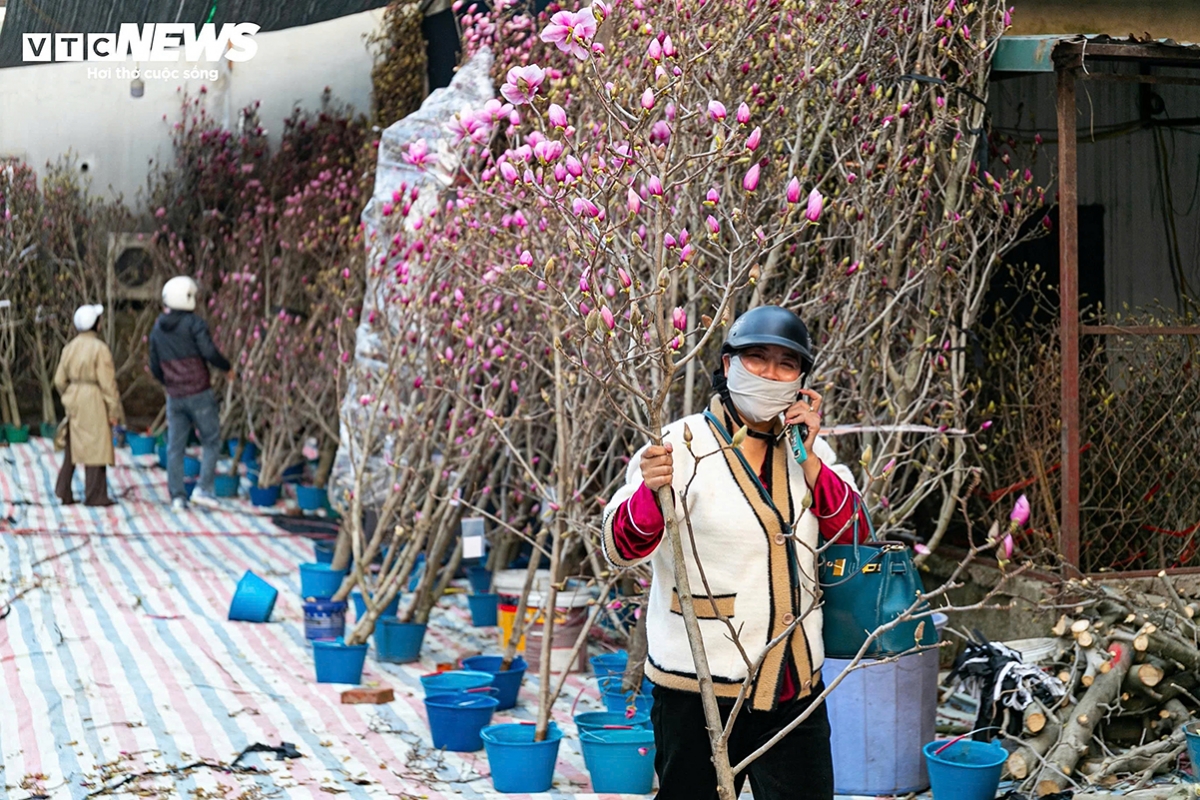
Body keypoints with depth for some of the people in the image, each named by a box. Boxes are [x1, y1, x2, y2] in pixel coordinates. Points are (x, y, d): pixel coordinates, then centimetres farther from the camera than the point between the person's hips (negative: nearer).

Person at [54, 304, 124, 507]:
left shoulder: (69, 347, 6)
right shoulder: (100, 348, -13)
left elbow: (60, 380, 8)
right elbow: (107, 382, -14)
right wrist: (114, 410, -9)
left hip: (73, 402, 7)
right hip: (94, 401, -7)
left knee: (72, 447, 14)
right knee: (96, 448, -1)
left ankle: (64, 492, 16)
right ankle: (95, 495, 0)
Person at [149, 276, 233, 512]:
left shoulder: (157, 330, 10)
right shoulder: (194, 323, -8)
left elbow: (155, 369, 14)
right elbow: (209, 352, -20)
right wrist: (228, 367, -2)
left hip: (175, 397, 5)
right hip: (199, 394, -5)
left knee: (175, 448, 7)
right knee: (211, 443, 5)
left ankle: (177, 497, 1)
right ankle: (203, 489, -7)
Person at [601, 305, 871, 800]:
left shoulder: (810, 450, 9)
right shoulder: (684, 446, -8)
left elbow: (853, 535, 1)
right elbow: (621, 548, -16)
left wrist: (808, 456, -9)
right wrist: (650, 491, -37)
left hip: (794, 687, 5)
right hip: (700, 690, -4)